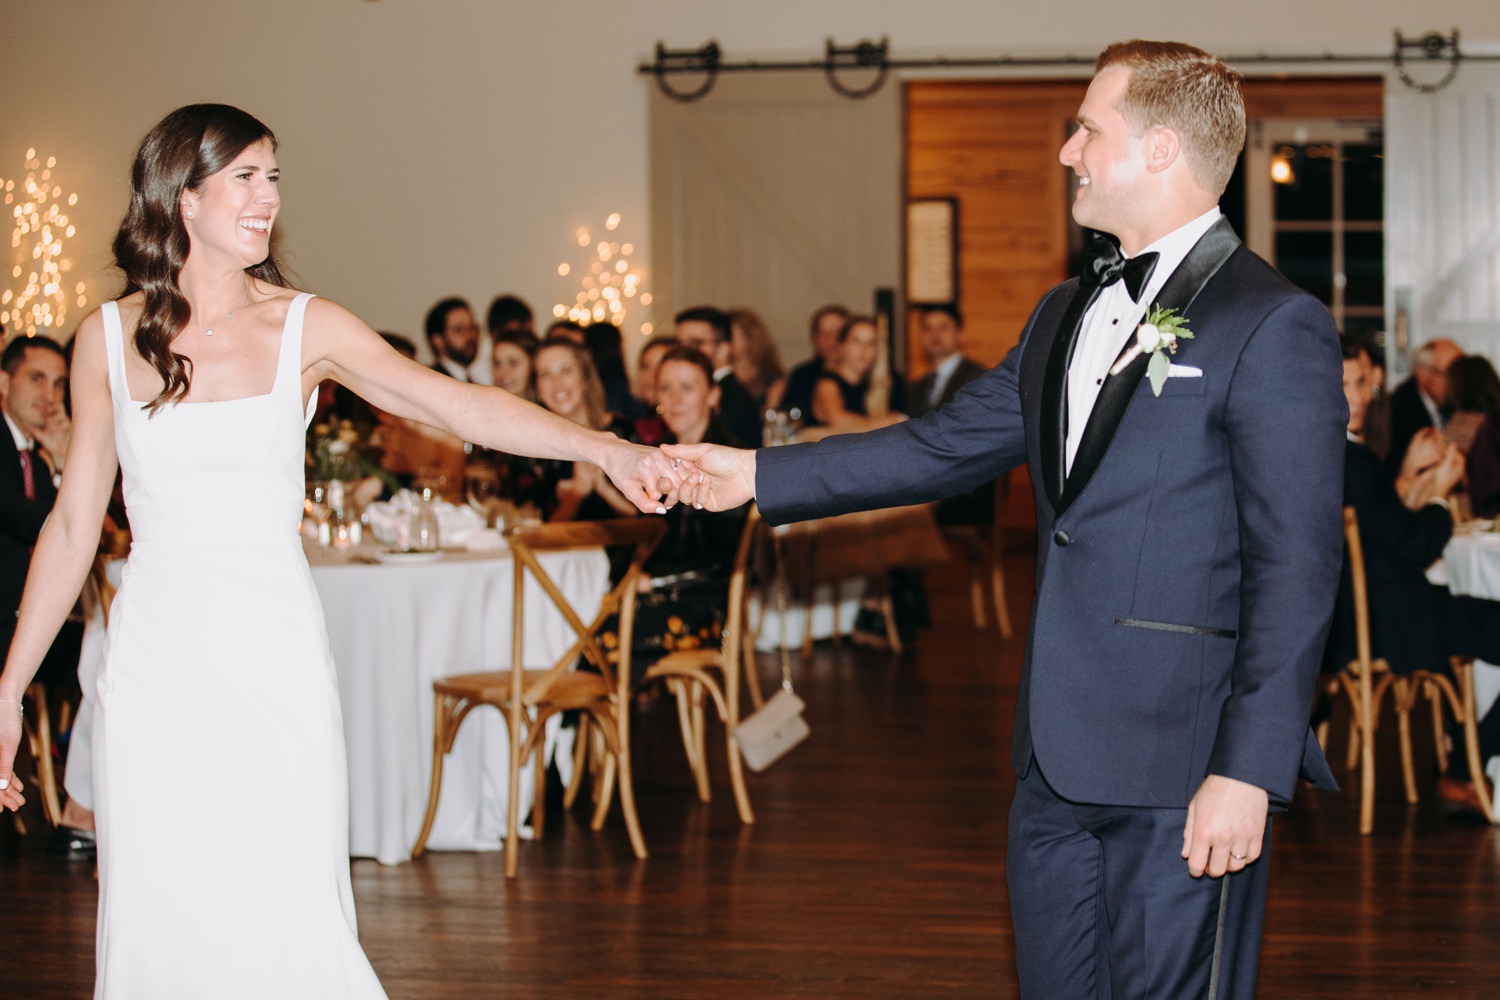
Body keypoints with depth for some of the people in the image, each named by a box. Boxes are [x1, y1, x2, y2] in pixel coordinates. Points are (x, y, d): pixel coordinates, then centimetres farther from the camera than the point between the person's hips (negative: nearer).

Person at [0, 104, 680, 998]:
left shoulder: (305, 328, 1)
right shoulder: (109, 338, 4)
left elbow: (454, 403, -12)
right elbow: (74, 525, 9)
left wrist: (605, 449, -26)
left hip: (275, 656, -1)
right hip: (158, 657, 1)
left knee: (289, 919, -4)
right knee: (161, 918, 1)